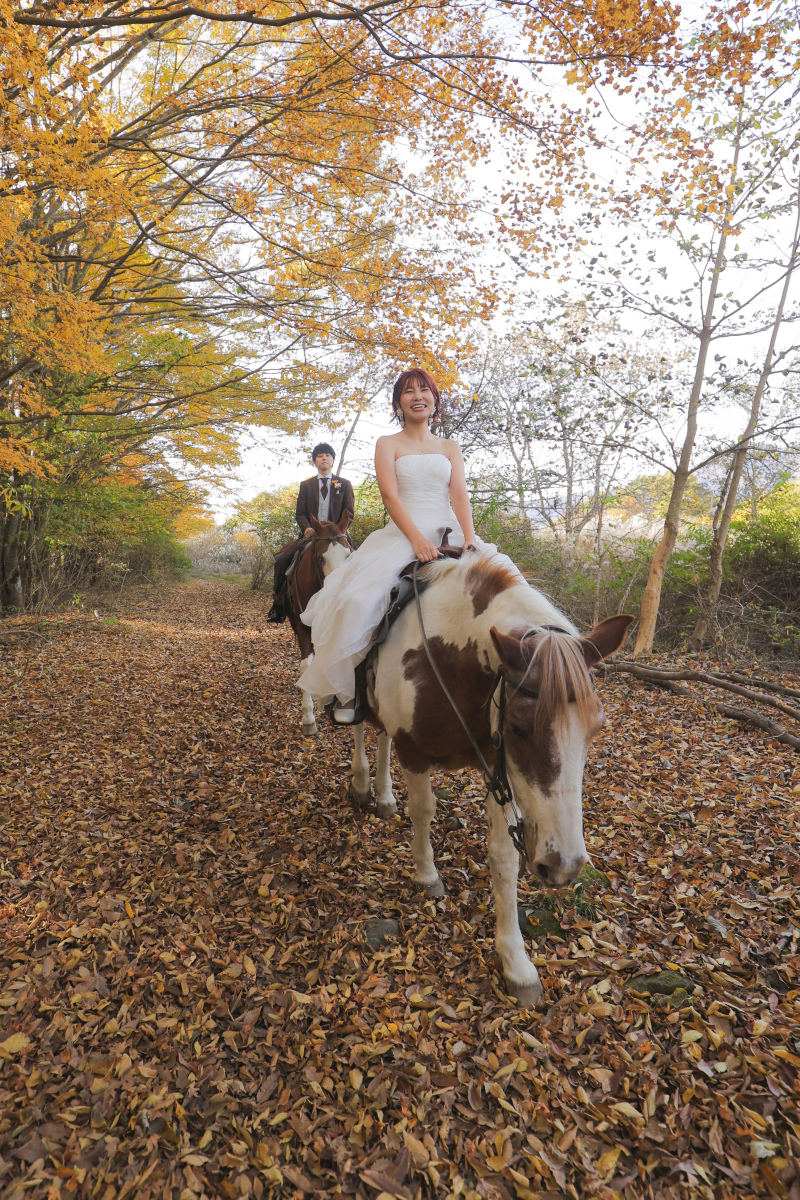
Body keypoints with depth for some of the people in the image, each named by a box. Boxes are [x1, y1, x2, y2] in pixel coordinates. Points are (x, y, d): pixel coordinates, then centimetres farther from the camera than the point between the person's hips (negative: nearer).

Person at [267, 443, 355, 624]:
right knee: (281, 559, -18)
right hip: (310, 534, 2)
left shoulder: (345, 484, 11)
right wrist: (307, 529, -14)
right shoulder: (306, 485, 15)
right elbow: (300, 513, 7)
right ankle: (278, 604, -6)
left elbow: (349, 513, 3)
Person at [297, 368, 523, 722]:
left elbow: (460, 496, 5)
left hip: (448, 533, 3)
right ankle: (347, 690, -12)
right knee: (361, 597, -27)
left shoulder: (451, 448, 18)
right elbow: (390, 496, -5)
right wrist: (417, 539, -20)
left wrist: (469, 539, -14)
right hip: (402, 534, -3)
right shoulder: (387, 444, 10)